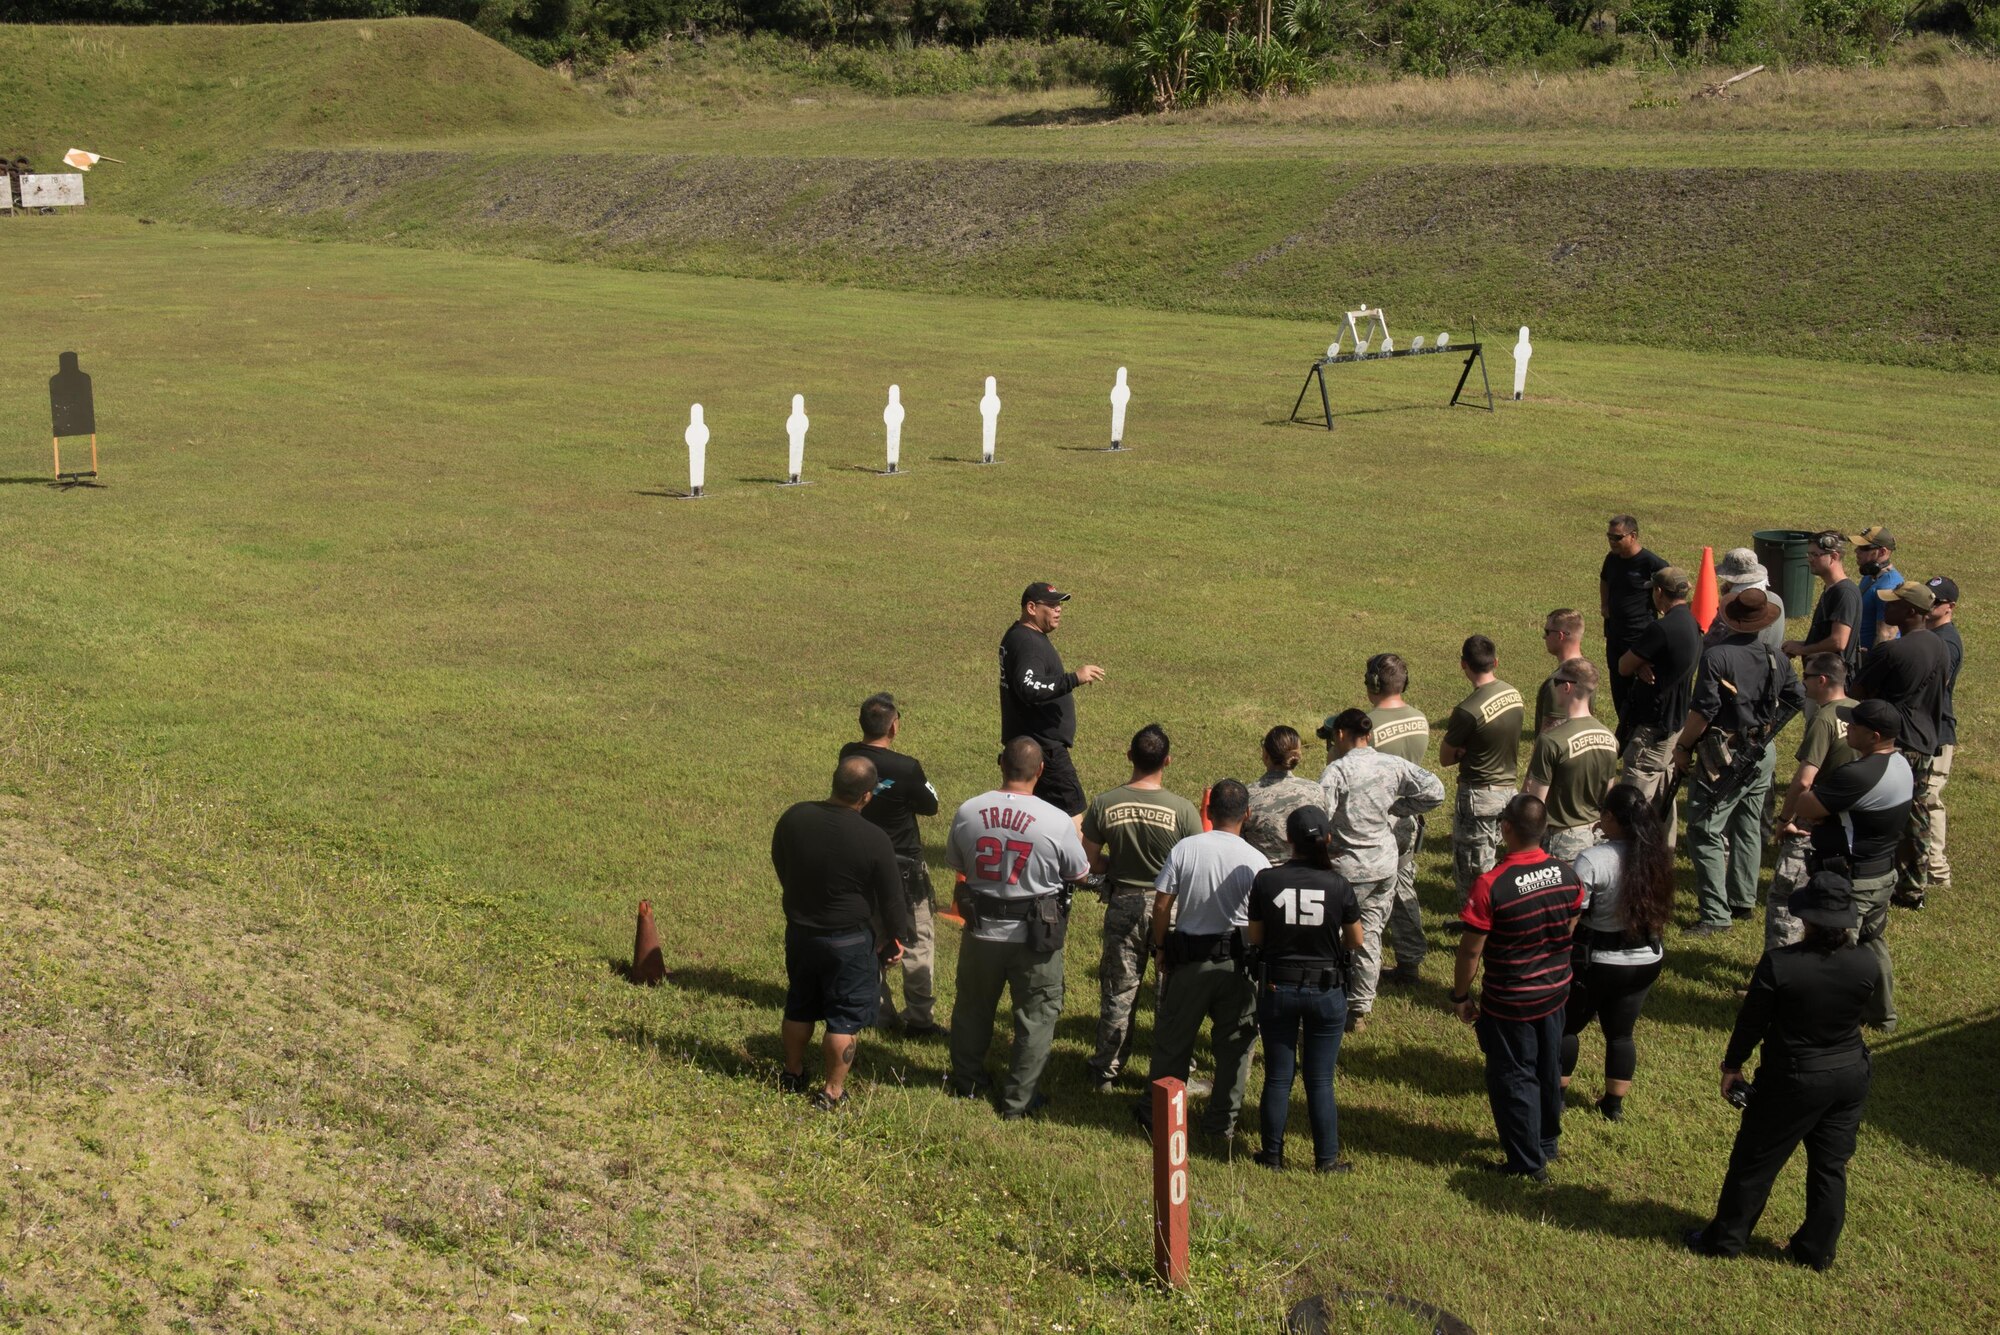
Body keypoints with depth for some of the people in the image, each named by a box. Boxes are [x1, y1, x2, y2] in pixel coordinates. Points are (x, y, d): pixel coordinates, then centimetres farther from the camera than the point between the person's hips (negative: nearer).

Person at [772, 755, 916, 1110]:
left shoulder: (793, 818, -11)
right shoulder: (874, 840, -24)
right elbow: (892, 898, -12)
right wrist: (898, 937, 6)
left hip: (799, 931, 5)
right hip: (849, 941, -5)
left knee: (799, 1007, 23)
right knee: (845, 1017, 10)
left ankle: (793, 1075, 39)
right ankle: (832, 1093, 17)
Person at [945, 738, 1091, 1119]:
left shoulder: (968, 812, -10)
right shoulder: (1057, 821, -20)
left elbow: (956, 863, 6)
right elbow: (1080, 873, -4)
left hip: (981, 930, 3)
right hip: (1035, 936, -3)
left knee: (973, 1006, 24)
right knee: (1036, 1016, 14)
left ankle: (966, 1080, 41)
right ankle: (1018, 1099, 20)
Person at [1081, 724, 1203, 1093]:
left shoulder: (1103, 804, -11)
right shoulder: (1182, 809, -16)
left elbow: (1090, 862, -4)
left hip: (1122, 905, 2)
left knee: (1118, 992, 15)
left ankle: (1106, 1072, 25)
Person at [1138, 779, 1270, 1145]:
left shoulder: (1185, 849, -7)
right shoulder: (1256, 861, -10)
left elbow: (1161, 905, -6)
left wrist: (1160, 948, 7)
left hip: (1188, 959, 1)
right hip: (1238, 961, -1)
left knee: (1172, 1039, 13)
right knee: (1234, 1043, 11)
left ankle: (1158, 1113, 19)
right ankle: (1222, 1122, 17)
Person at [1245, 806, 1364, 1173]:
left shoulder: (1265, 880, -12)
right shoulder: (1338, 885, -13)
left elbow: (1254, 938, -2)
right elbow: (1356, 941, 1)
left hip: (1277, 988, 1)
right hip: (1327, 992, 0)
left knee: (1277, 1077, 13)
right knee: (1320, 1080, 10)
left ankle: (1272, 1154, 23)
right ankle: (1327, 1159, 18)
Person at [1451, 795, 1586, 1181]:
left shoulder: (1491, 886, -26)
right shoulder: (1566, 875, -9)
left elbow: (1471, 949, -19)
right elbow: (1570, 930, 6)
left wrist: (1460, 996, -5)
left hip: (1509, 1003, -6)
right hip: (1555, 992, 6)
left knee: (1513, 1080, 10)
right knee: (1549, 1072, 22)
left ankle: (1528, 1162, 19)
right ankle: (1547, 1144, 40)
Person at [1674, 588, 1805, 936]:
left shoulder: (1716, 656, -18)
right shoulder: (1777, 659, 1)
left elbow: (1703, 712, -19)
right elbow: (1800, 701, 13)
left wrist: (1683, 747, -6)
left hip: (1724, 756, -7)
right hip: (1764, 754, 7)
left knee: (1705, 832, -3)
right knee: (1748, 828, 19)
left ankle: (1716, 915, -7)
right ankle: (1743, 901, 28)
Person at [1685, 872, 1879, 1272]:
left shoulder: (1778, 965, -23)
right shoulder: (1865, 967, -14)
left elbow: (1751, 1022, -12)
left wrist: (1732, 1066, 4)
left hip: (1794, 1082, -4)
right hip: (1851, 1076, 4)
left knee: (1755, 1162, 13)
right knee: (1831, 1166, 18)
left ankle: (1726, 1239, 26)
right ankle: (1817, 1251, 29)